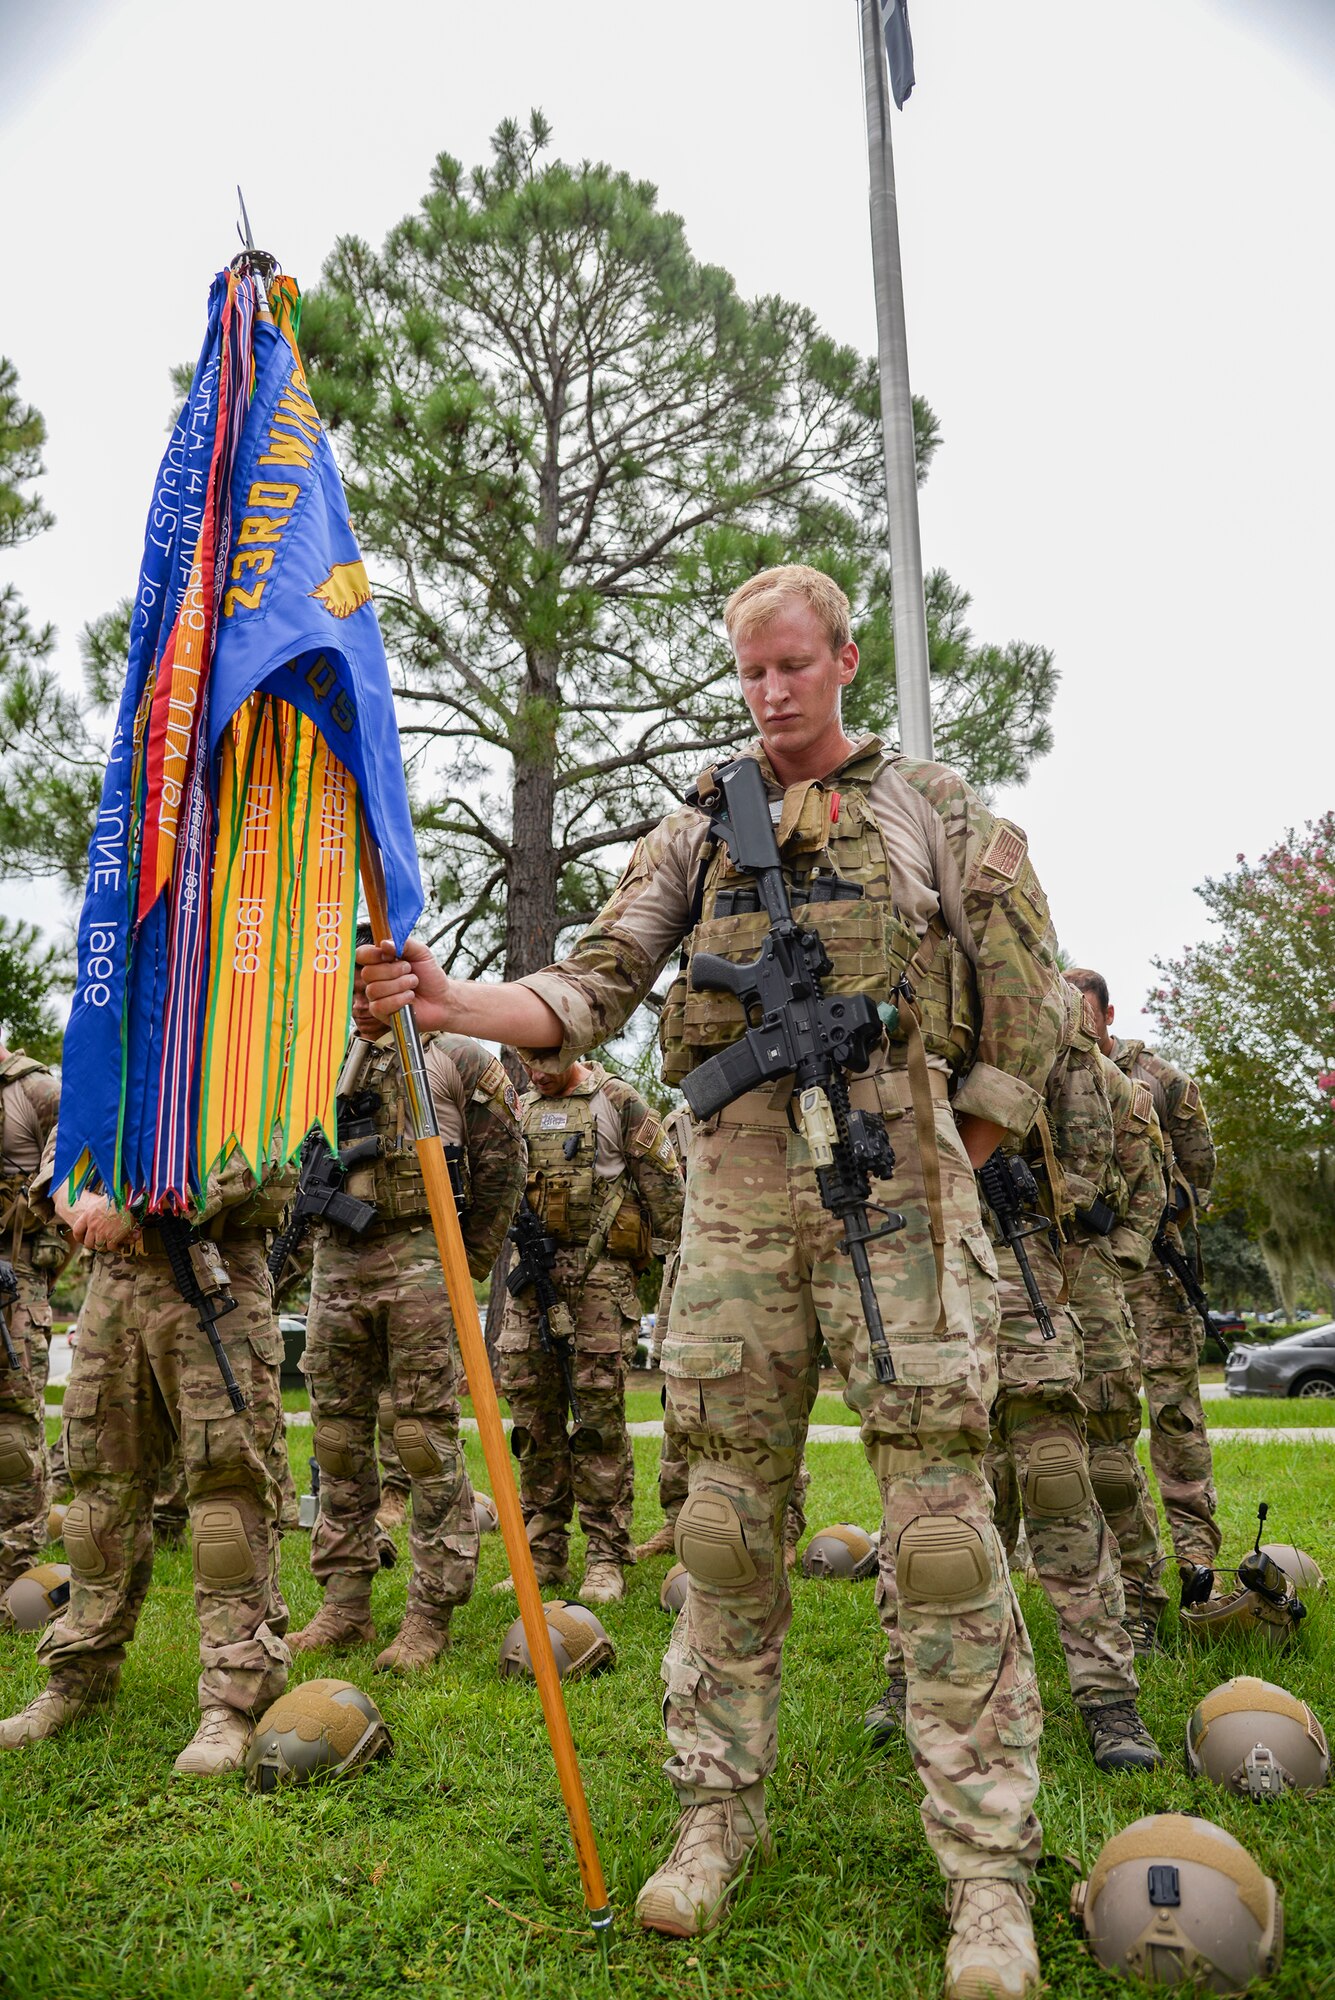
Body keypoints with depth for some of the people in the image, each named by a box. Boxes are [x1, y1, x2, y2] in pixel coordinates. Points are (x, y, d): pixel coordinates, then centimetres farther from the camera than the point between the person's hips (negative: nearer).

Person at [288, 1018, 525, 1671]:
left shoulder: (456, 1058, 4)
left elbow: (501, 1165, 4)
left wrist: (469, 1261, 3)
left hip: (420, 1259, -5)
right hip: (335, 1262, 5)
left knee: (426, 1434, -4)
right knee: (338, 1433, 8)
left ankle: (431, 1614, 4)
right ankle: (345, 1605, 19)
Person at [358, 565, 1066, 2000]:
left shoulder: (937, 808, 10)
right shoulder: (694, 832, 15)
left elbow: (1022, 1014, 8)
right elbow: (591, 990, 5)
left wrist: (941, 1171, 3)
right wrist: (447, 999, -12)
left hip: (897, 1171, -2)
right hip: (735, 1180, 3)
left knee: (939, 1515, -3)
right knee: (727, 1508, 6)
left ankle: (986, 1860, 9)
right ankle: (720, 1805, 23)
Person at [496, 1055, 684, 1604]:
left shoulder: (619, 1101, 2)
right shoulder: (518, 1111, 17)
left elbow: (664, 1186, -1)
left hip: (599, 1273, -5)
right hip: (530, 1275, 5)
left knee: (599, 1410, -5)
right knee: (534, 1413, 5)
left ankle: (607, 1558, 3)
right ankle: (544, 1553, 15)